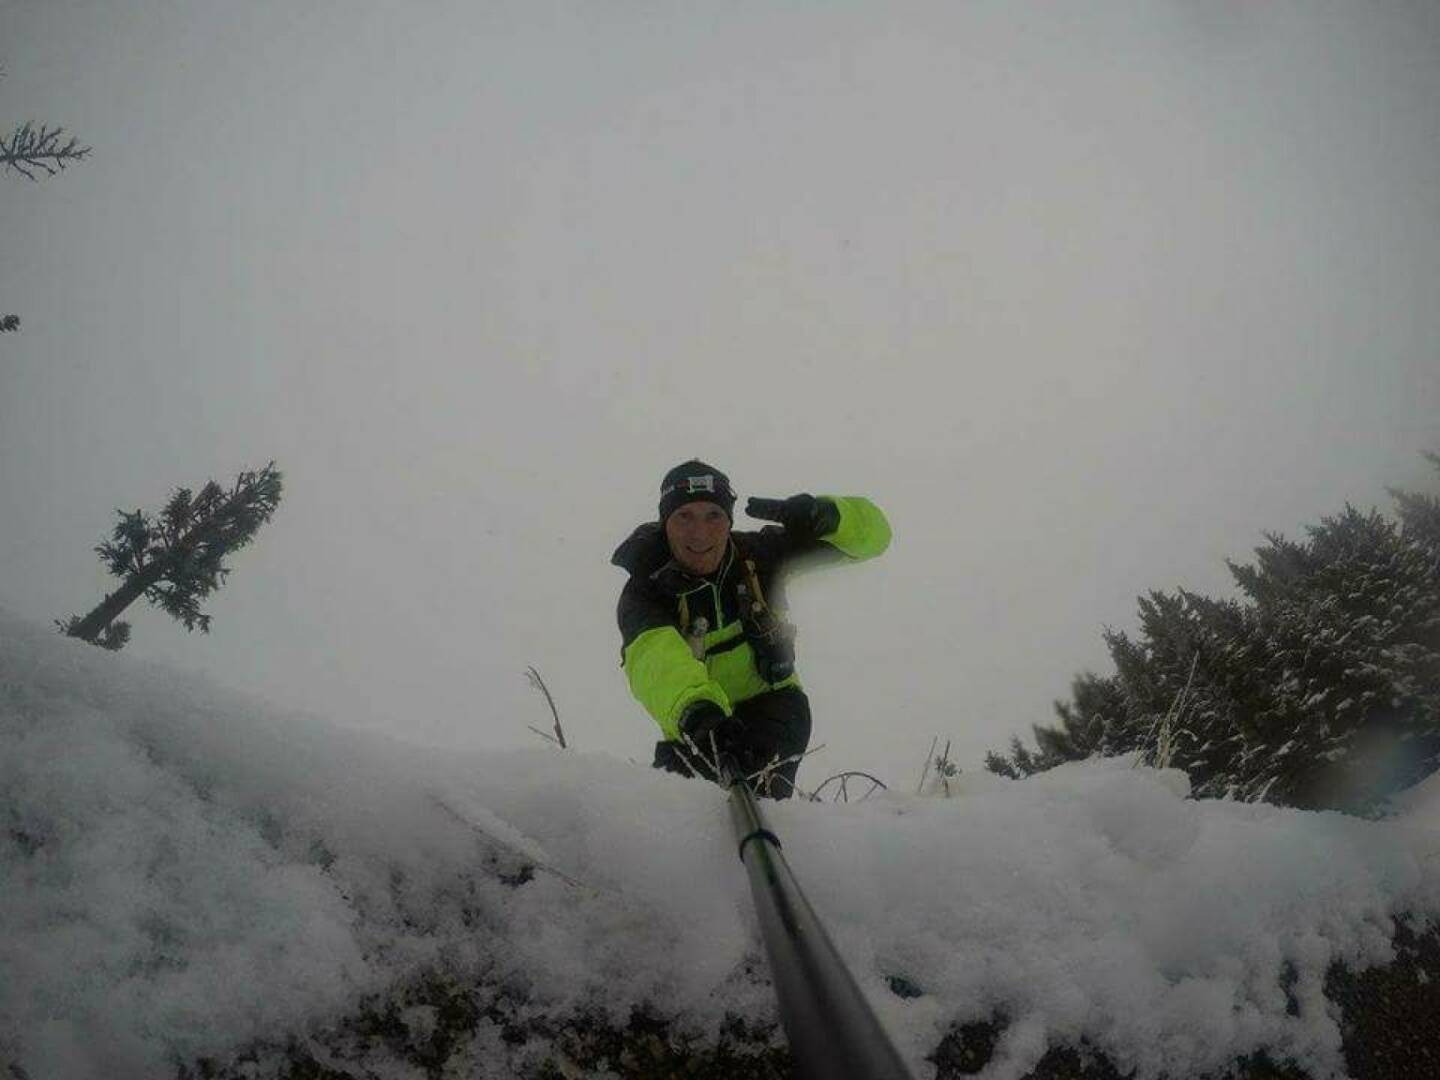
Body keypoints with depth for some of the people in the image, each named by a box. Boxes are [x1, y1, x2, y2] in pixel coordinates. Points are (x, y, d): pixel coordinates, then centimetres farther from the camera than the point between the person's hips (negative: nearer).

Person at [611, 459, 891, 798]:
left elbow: (870, 533, -14)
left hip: (770, 699, -1)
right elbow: (654, 656, -43)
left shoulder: (758, 555, -13)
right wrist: (693, 706, -65)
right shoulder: (645, 589, -20)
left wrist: (826, 515, -37)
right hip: (693, 727, 1)